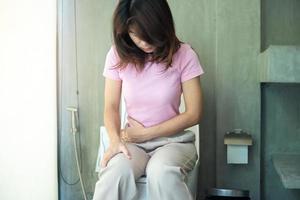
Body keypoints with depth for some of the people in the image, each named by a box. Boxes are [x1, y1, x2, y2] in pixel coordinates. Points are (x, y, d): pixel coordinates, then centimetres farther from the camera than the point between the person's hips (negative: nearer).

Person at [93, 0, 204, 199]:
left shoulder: (183, 55, -9)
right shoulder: (118, 55, -4)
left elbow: (193, 114, -7)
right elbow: (111, 107, -1)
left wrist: (145, 133, -10)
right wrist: (116, 140, -21)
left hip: (173, 140, -1)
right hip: (133, 142, 1)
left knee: (161, 173, -35)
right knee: (115, 172, -34)